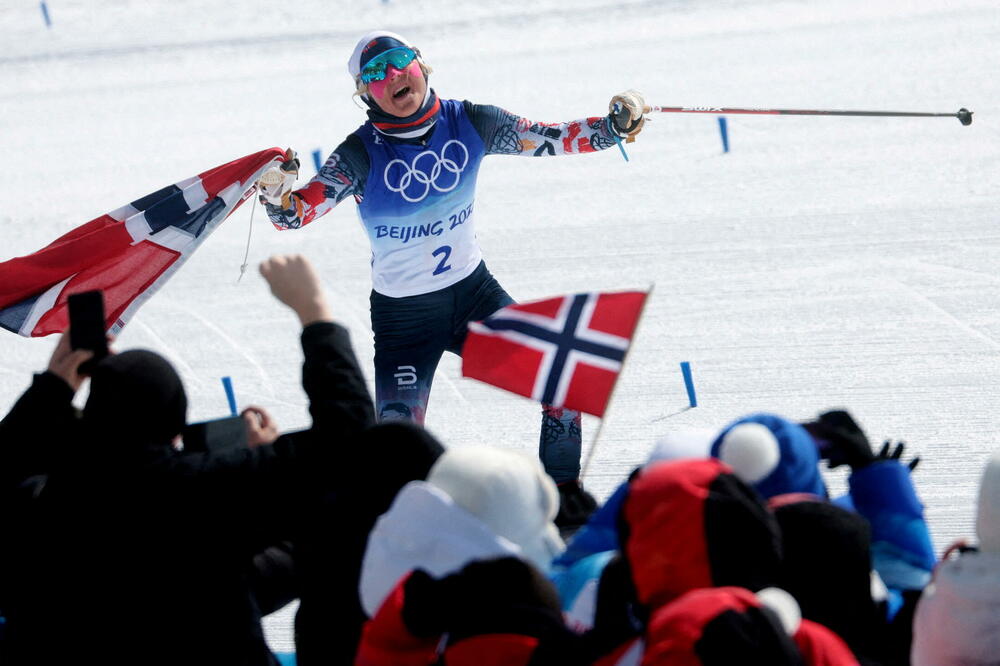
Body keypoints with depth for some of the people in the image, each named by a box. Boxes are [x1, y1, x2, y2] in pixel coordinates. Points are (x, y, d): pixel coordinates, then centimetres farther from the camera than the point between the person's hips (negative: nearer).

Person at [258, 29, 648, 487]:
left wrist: (614, 126, -14)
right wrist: (275, 193, -43)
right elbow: (296, 213, -21)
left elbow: (550, 139, -2)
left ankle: (563, 493, 16)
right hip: (403, 314, -3)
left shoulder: (467, 123, -9)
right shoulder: (362, 155, -17)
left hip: (473, 291, 3)